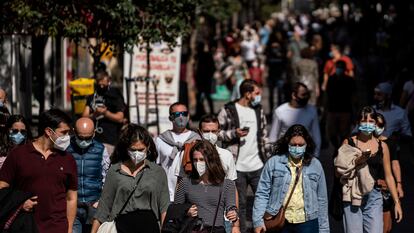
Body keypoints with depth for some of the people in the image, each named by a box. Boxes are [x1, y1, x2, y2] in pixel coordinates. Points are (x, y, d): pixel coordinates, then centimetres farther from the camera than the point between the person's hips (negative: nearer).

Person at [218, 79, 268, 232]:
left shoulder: (259, 110, 11)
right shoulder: (228, 110, -6)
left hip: (258, 166, 4)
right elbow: (216, 132, -5)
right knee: (239, 204, 5)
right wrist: (234, 134, -19)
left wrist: (266, 156, 12)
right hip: (237, 167, -4)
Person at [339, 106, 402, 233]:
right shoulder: (348, 143, 4)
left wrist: (397, 202, 9)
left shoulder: (382, 146, 10)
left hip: (373, 195, 2)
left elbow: (388, 176, 13)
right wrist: (357, 162, -17)